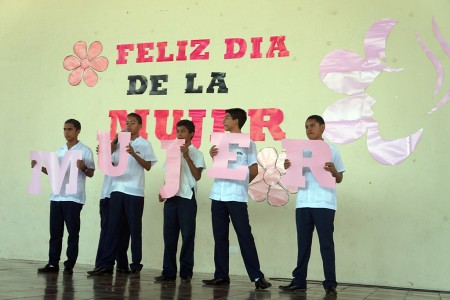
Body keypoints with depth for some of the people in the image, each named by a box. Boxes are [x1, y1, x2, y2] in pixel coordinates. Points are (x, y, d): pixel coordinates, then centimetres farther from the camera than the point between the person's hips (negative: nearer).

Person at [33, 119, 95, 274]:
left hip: (74, 197, -5)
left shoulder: (85, 150, -2)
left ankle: (69, 265, 4)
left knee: (72, 232, -1)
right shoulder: (59, 150, 15)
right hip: (56, 196, 6)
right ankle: (53, 263, 11)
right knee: (55, 232, 6)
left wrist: (83, 167, -24)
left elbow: (91, 174, -3)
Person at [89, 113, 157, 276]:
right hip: (117, 189, 3)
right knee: (112, 227, 1)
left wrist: (134, 154, -15)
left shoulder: (144, 144, 5)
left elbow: (148, 166, -3)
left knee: (135, 229, 1)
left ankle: (136, 265, 7)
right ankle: (106, 264, 2)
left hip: (135, 191, -3)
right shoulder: (119, 143, 15)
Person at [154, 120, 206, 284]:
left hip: (187, 197, -5)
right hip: (171, 197, 5)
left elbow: (197, 176, -8)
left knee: (187, 235, -4)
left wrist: (187, 157, -13)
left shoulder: (196, 153, 2)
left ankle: (186, 272, 2)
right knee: (169, 234, 3)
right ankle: (168, 271, 8)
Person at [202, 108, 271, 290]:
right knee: (219, 237, 6)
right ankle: (221, 276, 12)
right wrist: (213, 157, 1)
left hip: (236, 196, -6)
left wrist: (240, 184, 6)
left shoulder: (247, 143, -1)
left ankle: (257, 276, -3)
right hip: (218, 194, 6)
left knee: (244, 235, -6)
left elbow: (254, 171, -1)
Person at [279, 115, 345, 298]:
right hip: (303, 203, 4)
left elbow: (339, 179, 5)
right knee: (303, 243, 7)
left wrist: (333, 171, -16)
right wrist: (288, 168, -6)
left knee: (326, 243, -3)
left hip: (324, 204, -4)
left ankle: (330, 284, 0)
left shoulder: (332, 150, 4)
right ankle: (299, 280, 12)